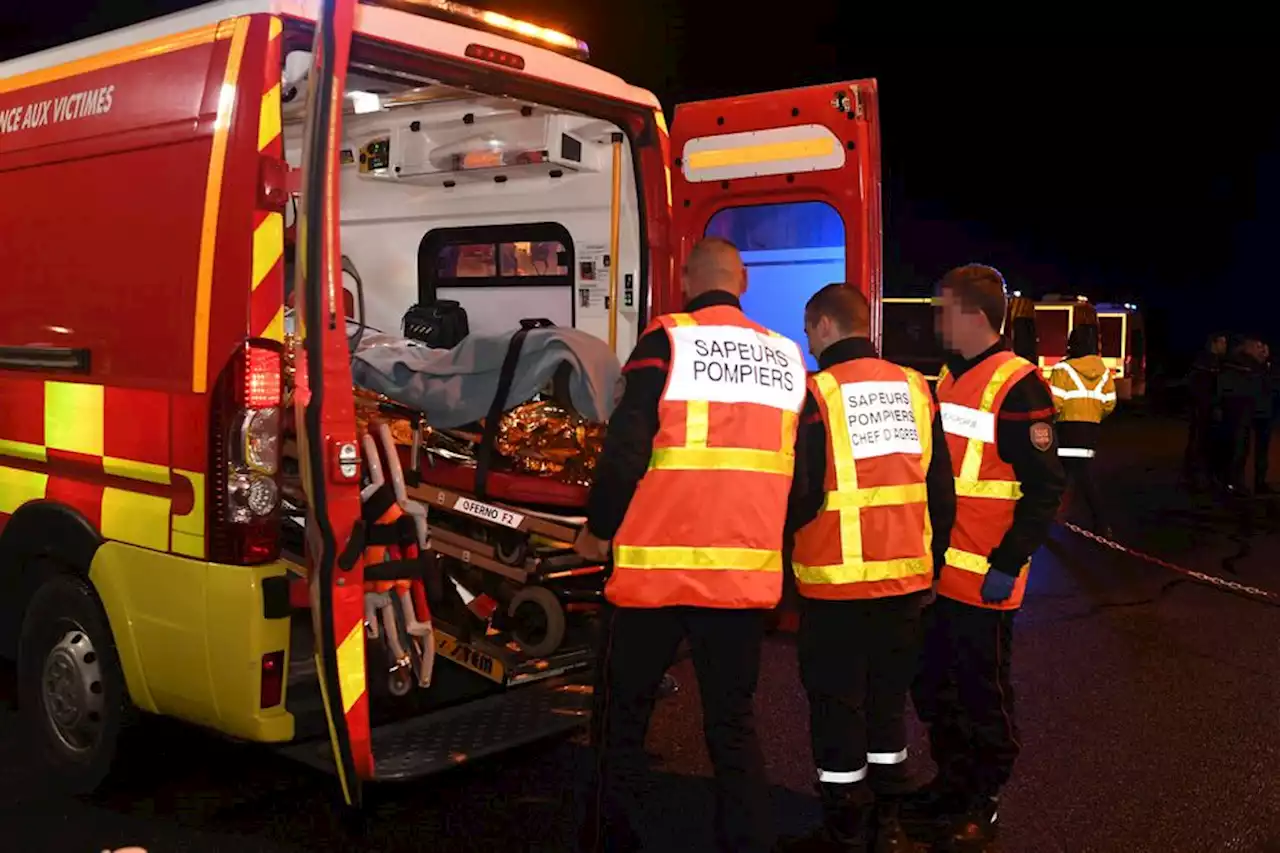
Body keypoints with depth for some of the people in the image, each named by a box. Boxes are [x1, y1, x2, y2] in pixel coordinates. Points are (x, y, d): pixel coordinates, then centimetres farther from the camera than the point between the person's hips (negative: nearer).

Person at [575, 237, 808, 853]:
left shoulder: (666, 340, -4)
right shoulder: (786, 356, 10)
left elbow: (626, 448, -10)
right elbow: (802, 470, 14)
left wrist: (597, 529, 3)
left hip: (657, 565, -3)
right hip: (745, 571, 4)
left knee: (625, 712, 12)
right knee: (732, 720, 13)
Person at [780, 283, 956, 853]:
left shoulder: (816, 395, -12)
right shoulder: (915, 388, 5)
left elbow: (798, 497, -14)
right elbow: (941, 490, 9)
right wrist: (931, 560, 18)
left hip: (837, 580, -5)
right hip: (905, 577, 6)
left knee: (838, 708, 6)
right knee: (888, 701, 17)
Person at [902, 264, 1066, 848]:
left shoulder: (1018, 386, -14)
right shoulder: (947, 378, 12)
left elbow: (1045, 487, -17)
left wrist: (1008, 565, -18)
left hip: (982, 578, -8)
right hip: (934, 570, 8)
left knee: (982, 696, 7)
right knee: (932, 688, 17)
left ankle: (982, 805, 23)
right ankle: (952, 784, 35)